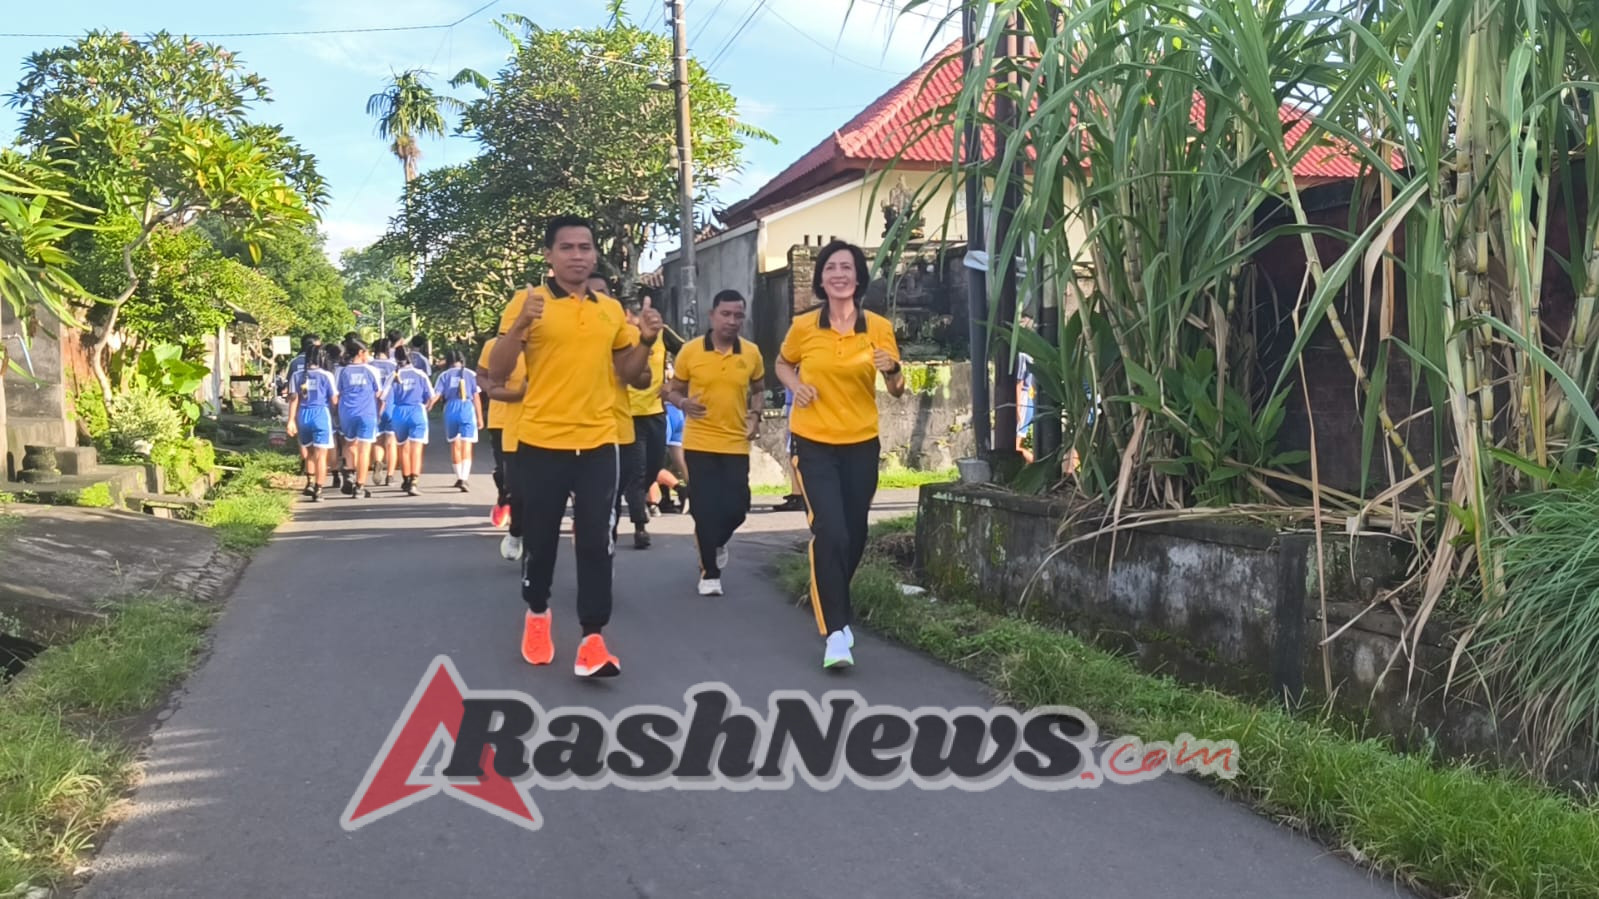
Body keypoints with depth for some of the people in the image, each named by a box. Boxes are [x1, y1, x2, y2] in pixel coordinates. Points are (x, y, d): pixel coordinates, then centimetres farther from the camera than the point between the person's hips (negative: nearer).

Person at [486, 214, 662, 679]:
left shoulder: (612, 309, 10)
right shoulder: (528, 301, -3)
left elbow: (626, 373, 18)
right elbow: (496, 372, -8)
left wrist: (646, 341, 0)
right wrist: (520, 324, -22)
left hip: (598, 443, 2)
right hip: (542, 442, -2)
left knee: (597, 543, -3)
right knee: (539, 538, 10)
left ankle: (593, 639, 0)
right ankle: (537, 613, 35)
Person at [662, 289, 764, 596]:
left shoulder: (752, 353, 1)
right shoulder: (690, 351, -6)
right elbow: (673, 390, 4)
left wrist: (755, 415, -2)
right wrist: (683, 403, -18)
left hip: (736, 444, 2)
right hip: (699, 443, -2)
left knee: (737, 507, 4)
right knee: (706, 508, -2)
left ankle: (716, 543, 38)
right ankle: (709, 573, 14)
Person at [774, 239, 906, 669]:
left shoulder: (879, 327, -3)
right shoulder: (803, 326, -4)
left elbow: (897, 391, 4)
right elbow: (782, 364, 16)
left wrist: (893, 370, -19)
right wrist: (796, 386, -5)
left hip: (861, 445, 2)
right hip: (814, 444, -2)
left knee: (854, 536, 13)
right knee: (830, 533, -16)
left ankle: (833, 604, 40)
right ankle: (835, 631, -10)